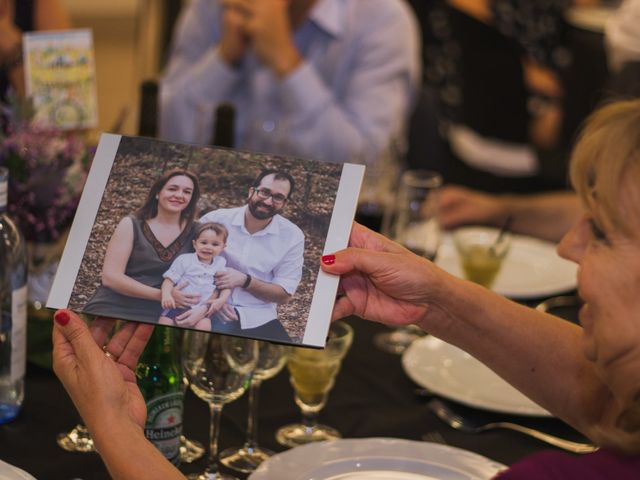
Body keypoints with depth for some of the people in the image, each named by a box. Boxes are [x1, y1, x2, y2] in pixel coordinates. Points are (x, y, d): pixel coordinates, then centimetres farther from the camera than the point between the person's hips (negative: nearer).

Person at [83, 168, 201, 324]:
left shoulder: (194, 232, 6)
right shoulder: (132, 225, 1)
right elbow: (110, 277, -7)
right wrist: (162, 295, -16)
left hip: (154, 318, 2)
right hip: (110, 311, -2)